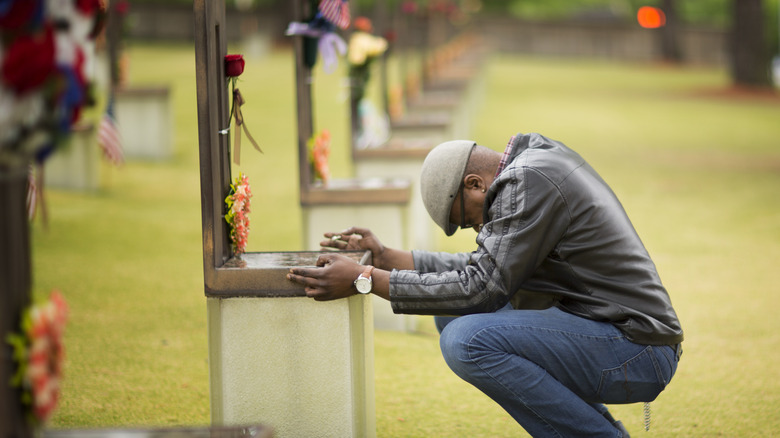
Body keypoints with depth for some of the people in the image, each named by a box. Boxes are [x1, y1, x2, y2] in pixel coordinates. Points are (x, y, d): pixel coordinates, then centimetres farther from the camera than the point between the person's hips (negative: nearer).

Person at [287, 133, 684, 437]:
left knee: (467, 341, -24)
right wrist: (385, 257, 16)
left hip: (636, 352, -10)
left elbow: (483, 287, -19)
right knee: (453, 312, 14)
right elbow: (485, 269, 21)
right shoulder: (534, 164, 15)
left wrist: (364, 280, -16)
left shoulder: (527, 182, -16)